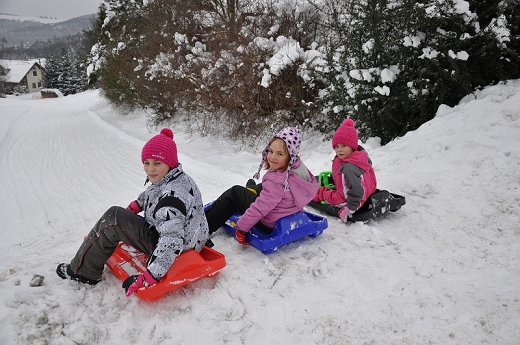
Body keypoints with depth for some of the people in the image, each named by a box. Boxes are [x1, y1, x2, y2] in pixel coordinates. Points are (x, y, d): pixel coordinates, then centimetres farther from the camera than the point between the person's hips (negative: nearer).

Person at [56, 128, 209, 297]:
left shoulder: (172, 197, -31)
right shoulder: (168, 179, -1)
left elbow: (171, 243, -35)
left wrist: (147, 279, -33)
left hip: (173, 252, -10)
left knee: (113, 219, -11)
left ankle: (84, 271, 6)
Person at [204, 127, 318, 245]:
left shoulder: (277, 181, -36)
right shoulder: (299, 167, -12)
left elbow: (260, 209, -30)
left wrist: (241, 228, -17)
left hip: (271, 225, -7)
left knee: (234, 193, 8)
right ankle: (251, 188, 65)